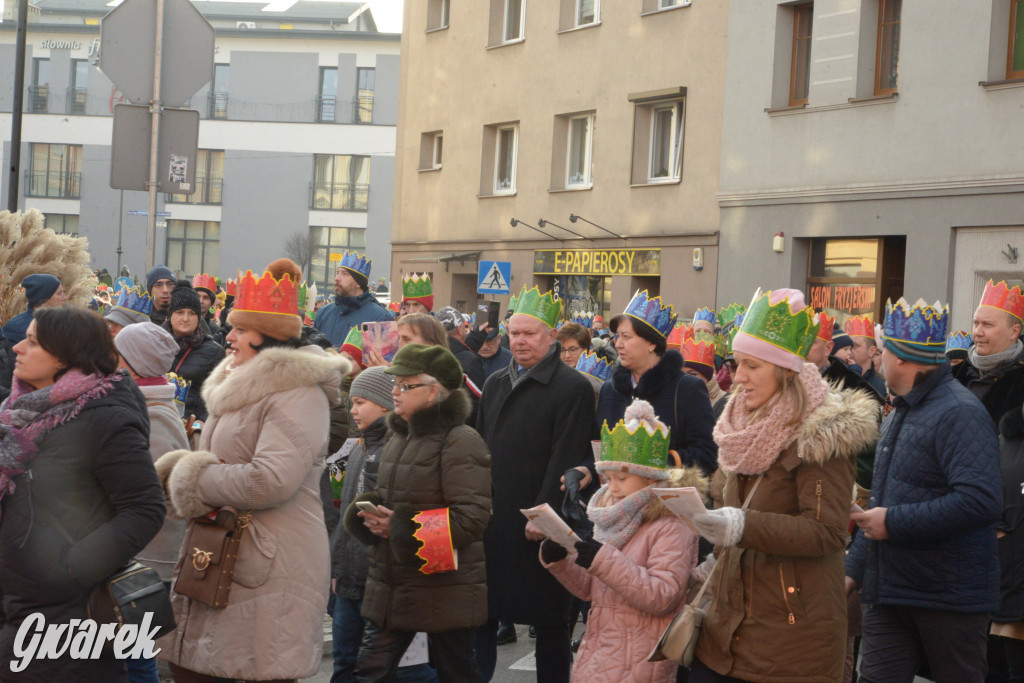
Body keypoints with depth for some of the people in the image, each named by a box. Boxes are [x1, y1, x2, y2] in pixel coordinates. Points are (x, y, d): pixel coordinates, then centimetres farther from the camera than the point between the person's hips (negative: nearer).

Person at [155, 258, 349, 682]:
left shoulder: (299, 393, -14)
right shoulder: (238, 387, 17)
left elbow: (271, 480, -25)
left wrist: (194, 479, -11)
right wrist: (181, 470, 1)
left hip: (271, 569, -9)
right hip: (216, 558, 10)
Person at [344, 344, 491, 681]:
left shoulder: (461, 442, -15)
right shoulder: (400, 438, 12)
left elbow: (471, 518, -22)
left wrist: (401, 527, -19)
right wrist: (373, 516, 0)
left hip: (444, 591, -8)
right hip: (391, 587, 8)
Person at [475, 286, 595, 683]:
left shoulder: (573, 388, -8)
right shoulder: (496, 383, 15)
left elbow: (564, 459, -15)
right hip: (491, 518, 7)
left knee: (548, 619, 4)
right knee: (482, 609, 11)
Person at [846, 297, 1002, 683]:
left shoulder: (958, 414, -15)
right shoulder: (901, 414, 17)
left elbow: (981, 501, -28)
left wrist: (894, 523, -22)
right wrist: (855, 567, 17)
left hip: (948, 598, -8)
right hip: (888, 593, 8)